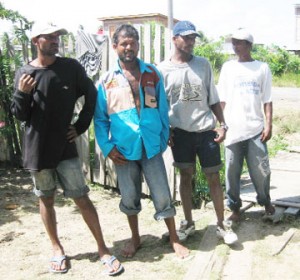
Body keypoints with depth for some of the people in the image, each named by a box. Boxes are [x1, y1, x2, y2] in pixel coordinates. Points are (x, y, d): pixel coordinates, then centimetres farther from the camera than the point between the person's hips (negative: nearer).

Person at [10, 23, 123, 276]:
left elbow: (92, 95, 8)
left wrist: (81, 126, 3)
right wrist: (22, 93, -18)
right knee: (46, 199, 13)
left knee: (82, 198, 1)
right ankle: (57, 248, 30)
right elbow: (20, 116, 0)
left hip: (65, 147, -1)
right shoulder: (24, 73, -2)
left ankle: (103, 249, 13)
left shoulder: (71, 67, -3)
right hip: (37, 149, 1)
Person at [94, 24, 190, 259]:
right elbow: (100, 118, 2)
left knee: (162, 195, 4)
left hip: (151, 147, 0)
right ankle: (135, 238, 34)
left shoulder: (152, 74, 2)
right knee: (129, 197, 14)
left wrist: (164, 139, 0)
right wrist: (107, 148, -6)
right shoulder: (107, 80, 0)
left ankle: (174, 239, 22)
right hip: (123, 149, 1)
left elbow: (162, 109, 5)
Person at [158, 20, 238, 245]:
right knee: (186, 177, 10)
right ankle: (188, 222, 25)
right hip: (181, 132, -1)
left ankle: (222, 224, 19)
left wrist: (222, 124, 0)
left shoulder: (203, 64, 3)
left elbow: (213, 99, 7)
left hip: (206, 130, 1)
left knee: (214, 177, 4)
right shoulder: (163, 69, -2)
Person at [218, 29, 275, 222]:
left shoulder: (262, 68, 6)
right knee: (232, 172, 4)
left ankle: (265, 201, 28)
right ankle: (235, 207, 19)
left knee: (260, 170, 4)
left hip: (256, 128, -1)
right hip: (233, 129, 1)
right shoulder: (228, 67, 8)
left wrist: (269, 124, -4)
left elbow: (267, 100, 5)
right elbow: (222, 99, 8)